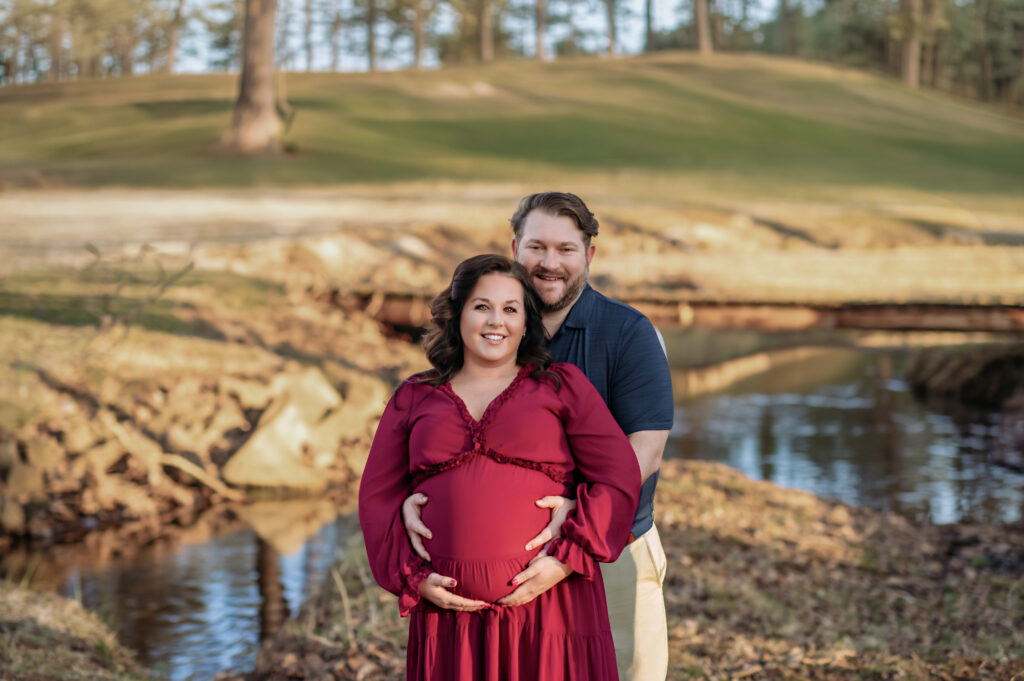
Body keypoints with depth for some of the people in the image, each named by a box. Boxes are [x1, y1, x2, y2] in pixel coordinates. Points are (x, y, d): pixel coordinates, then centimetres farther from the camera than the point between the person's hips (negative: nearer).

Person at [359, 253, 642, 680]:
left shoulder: (562, 386, 8)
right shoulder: (414, 399, 14)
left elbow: (618, 478, 2)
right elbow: (378, 496, 13)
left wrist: (566, 560, -10)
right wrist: (413, 577, -1)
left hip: (546, 599, -1)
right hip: (449, 609, 2)